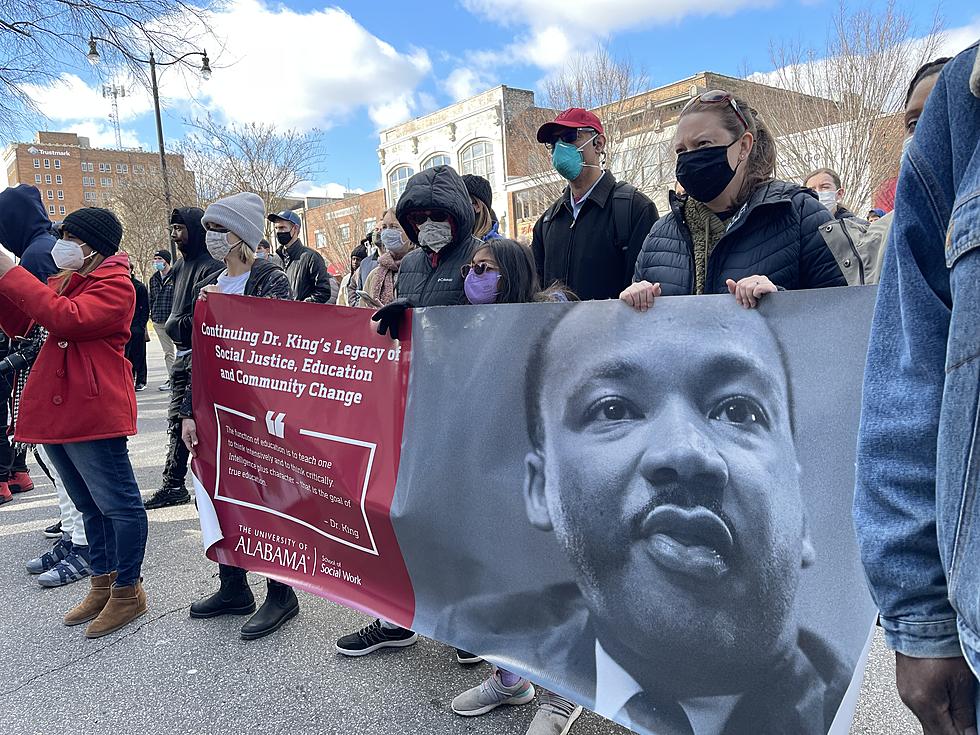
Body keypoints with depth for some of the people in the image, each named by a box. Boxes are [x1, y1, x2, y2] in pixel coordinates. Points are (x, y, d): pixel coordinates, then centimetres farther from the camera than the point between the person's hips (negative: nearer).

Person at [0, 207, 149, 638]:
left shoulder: (115, 285, -9)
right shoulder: (65, 281, 18)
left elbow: (67, 319, -25)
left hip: (93, 412, -10)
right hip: (56, 411, 10)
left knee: (117, 504, 0)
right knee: (90, 506, 18)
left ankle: (128, 591, 12)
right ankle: (102, 584, 31)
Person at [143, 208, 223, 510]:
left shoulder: (212, 266, -13)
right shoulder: (181, 265, 16)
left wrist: (177, 325, -11)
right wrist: (175, 324, 4)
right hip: (183, 353, 9)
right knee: (176, 420, 13)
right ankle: (173, 485, 22)